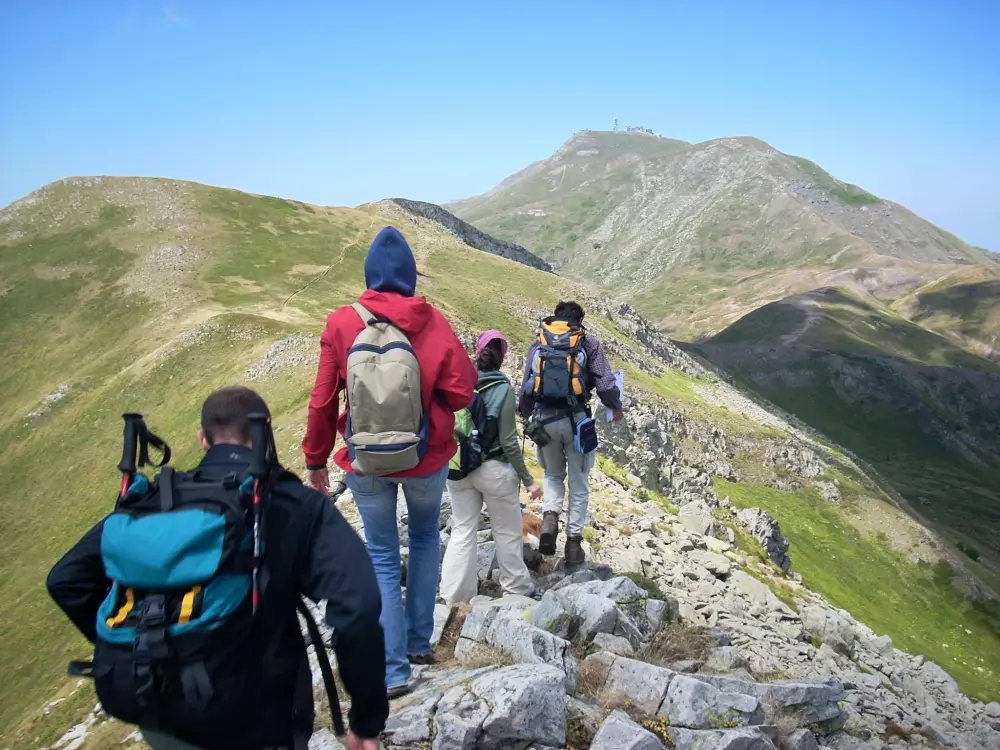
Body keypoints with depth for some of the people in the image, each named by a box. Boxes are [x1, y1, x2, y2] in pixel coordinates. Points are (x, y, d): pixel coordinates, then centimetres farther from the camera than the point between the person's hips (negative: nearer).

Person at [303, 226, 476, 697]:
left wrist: (316, 460, 6)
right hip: (427, 458, 1)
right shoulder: (431, 321, -10)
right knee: (425, 537, 25)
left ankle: (393, 669, 11)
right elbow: (462, 392, -12)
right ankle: (420, 642, 29)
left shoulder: (342, 324, -9)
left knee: (382, 556, 13)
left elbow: (323, 401, -6)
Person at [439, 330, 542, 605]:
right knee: (507, 532, 14)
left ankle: (455, 596, 18)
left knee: (462, 531, 13)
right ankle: (517, 588, 30)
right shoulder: (503, 387, -12)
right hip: (494, 469, -4)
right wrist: (528, 480, -5)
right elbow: (508, 441, -13)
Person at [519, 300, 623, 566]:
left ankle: (550, 517, -3)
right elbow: (605, 385, -6)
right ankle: (573, 541, 13)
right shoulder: (589, 343, 1)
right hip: (576, 419, -2)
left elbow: (526, 387, 8)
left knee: (553, 474, 22)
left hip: (545, 419, 2)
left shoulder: (538, 344, 7)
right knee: (579, 481, 12)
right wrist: (616, 407, 13)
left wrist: (525, 415, 25)